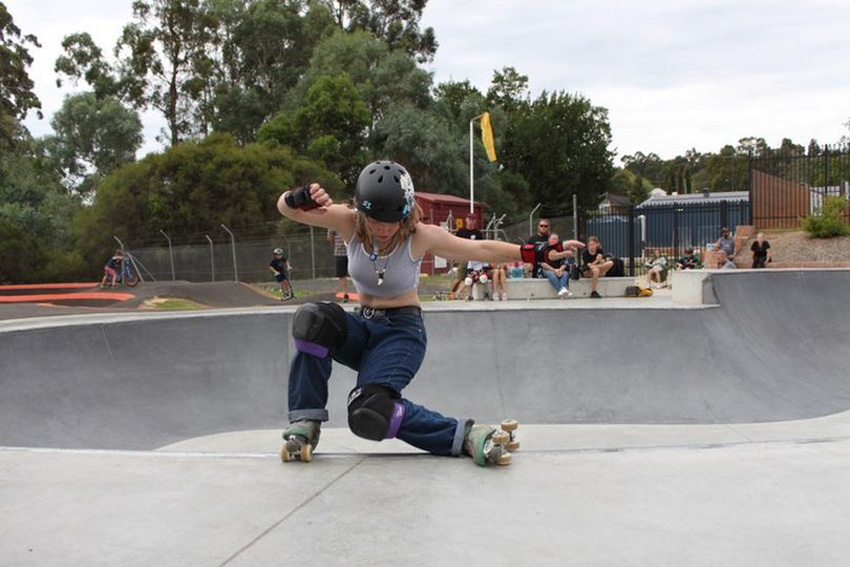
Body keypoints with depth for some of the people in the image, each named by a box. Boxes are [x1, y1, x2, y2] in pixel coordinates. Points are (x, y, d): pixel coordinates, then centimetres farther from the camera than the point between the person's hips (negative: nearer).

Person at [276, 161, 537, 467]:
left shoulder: (421, 236, -13)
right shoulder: (349, 223, -9)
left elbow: (482, 249, -5)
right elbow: (285, 207, -16)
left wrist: (532, 252, -10)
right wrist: (302, 197, -40)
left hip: (402, 330, -4)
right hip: (363, 325, 4)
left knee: (368, 414, -30)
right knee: (312, 320, -31)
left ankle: (466, 436, -17)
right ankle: (304, 424, -19)